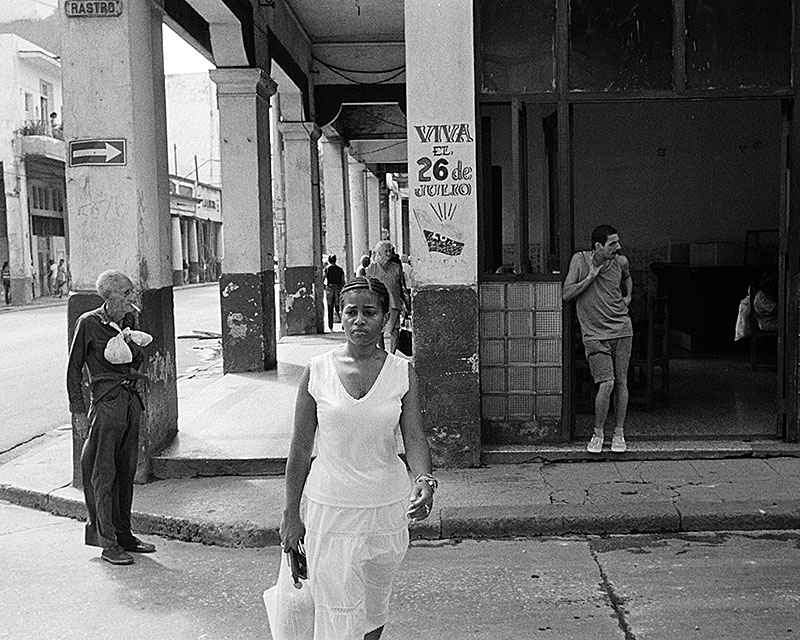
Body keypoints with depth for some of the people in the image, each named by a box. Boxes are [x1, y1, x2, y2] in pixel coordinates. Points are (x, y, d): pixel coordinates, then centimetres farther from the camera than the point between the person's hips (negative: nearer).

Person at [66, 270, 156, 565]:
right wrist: (78, 411, -8)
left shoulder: (128, 320, 10)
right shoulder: (88, 323, -8)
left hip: (131, 399, 7)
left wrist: (134, 346, 2)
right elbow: (73, 369, -5)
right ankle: (108, 543, 6)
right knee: (104, 474, -1)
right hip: (106, 401, -7)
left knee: (126, 471, 12)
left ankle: (124, 534, 23)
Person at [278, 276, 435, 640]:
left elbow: (414, 438, -9)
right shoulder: (317, 372, -6)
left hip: (388, 507, 2)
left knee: (375, 603, 20)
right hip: (330, 508, -2)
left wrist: (424, 481, -29)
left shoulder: (402, 373, -4)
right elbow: (301, 449, 0)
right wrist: (291, 514, 3)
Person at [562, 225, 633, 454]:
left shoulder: (620, 262, 4)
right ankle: (598, 433, 6)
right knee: (606, 384, -13)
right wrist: (591, 276, -14)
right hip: (595, 334, -3)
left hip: (622, 329, 3)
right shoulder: (580, 260, -6)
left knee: (621, 383, 3)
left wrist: (628, 296, 16)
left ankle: (619, 433, 17)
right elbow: (566, 294, -10)